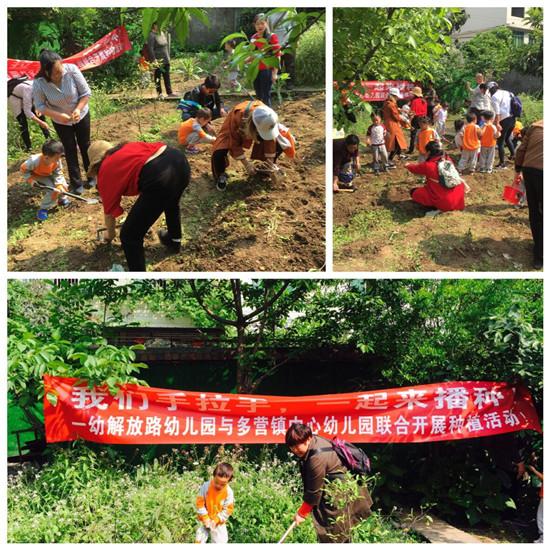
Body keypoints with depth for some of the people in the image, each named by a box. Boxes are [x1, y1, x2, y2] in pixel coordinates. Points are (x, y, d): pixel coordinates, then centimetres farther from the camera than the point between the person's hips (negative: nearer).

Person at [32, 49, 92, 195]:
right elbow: (40, 105, -18)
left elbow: (86, 93, -20)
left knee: (85, 146, 16)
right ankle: (76, 183, 22)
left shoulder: (71, 70, -30)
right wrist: (58, 115, -32)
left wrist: (78, 109, -33)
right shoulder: (39, 82, -29)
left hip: (81, 115, 1)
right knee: (70, 150, 9)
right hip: (60, 122, 0)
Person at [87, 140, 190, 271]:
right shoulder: (128, 147, 33)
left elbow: (109, 212, 27)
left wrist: (110, 236, 48)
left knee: (130, 236, 8)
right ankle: (174, 241, 65)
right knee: (171, 201, 43)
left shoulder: (105, 171, 19)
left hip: (158, 178, -7)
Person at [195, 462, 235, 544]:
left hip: (219, 521, 0)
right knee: (199, 540, 11)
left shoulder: (228, 492, -20)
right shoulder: (205, 486, -20)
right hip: (205, 519, 0)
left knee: (220, 542, 7)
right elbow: (200, 502, -13)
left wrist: (216, 520, -17)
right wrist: (205, 518, -15)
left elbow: (228, 509, -12)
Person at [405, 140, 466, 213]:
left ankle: (437, 207, 0)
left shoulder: (427, 165, -11)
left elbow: (415, 169, 11)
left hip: (442, 202, -5)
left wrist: (408, 165, 34)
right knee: (461, 184, 35)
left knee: (414, 192, 9)